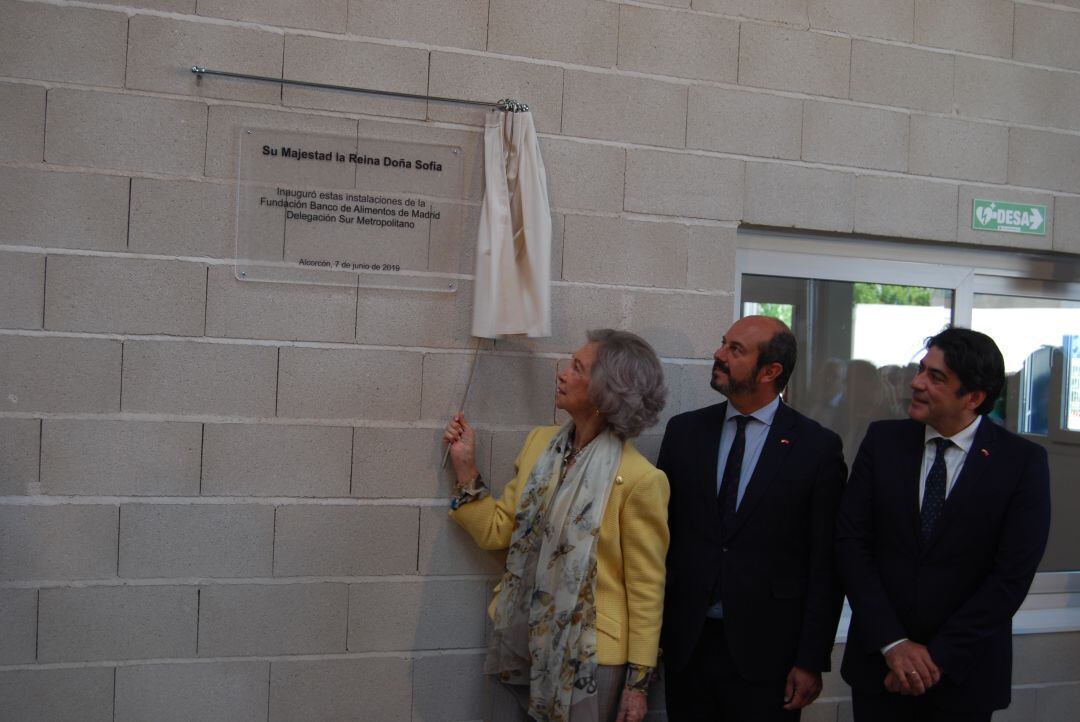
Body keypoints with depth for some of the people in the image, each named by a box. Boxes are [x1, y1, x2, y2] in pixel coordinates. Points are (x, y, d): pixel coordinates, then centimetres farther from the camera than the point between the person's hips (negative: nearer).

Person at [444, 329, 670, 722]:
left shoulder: (640, 479, -17)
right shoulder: (540, 442, 2)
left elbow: (646, 589, -11)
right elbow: (498, 530, 8)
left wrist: (638, 681, -8)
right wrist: (466, 468, -1)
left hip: (585, 658, -5)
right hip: (518, 643, 6)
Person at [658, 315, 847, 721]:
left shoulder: (818, 447, -6)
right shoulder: (684, 431, 3)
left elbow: (826, 565, -5)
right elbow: (661, 532, 6)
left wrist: (812, 660, -6)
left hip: (765, 651, -3)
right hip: (685, 644, 3)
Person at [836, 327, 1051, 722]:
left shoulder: (1023, 461, -8)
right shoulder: (883, 440, -2)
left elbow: (1013, 574, -11)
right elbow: (850, 539, -5)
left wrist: (938, 655, -13)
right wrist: (892, 643, -11)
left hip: (964, 675, -2)